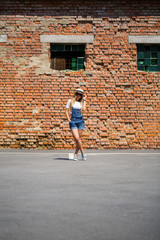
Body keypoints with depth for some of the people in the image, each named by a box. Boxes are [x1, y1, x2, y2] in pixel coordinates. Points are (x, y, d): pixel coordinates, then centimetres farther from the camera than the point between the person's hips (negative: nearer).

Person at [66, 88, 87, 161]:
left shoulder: (81, 102, 13)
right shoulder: (70, 101, 7)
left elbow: (84, 109, -6)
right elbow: (67, 111, 8)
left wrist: (84, 100, 3)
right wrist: (69, 119, -4)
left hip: (80, 121, 2)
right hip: (73, 122, -2)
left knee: (79, 138, 1)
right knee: (77, 138, -14)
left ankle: (76, 154, 12)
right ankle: (83, 153, -1)